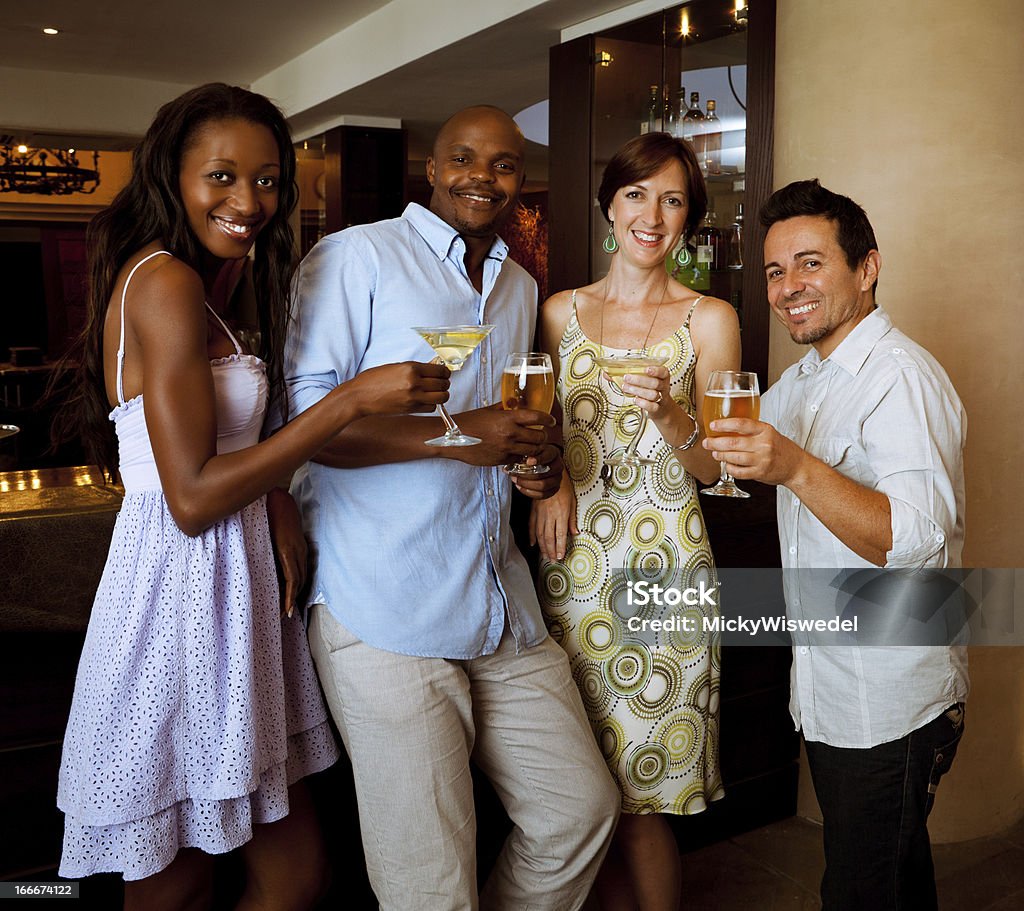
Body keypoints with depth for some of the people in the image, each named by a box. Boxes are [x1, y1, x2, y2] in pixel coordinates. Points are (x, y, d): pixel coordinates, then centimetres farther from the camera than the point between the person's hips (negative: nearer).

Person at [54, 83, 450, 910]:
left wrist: (277, 506, 0)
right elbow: (192, 497, -19)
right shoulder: (166, 282, -14)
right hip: (179, 588, -9)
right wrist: (353, 401, -19)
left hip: (228, 585, 9)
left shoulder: (202, 284, 16)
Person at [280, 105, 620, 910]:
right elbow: (300, 415, -12)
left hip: (502, 605, 7)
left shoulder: (521, 289, 19)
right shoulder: (357, 256, -4)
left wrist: (535, 458, 5)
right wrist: (453, 434, -21)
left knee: (582, 812, 13)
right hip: (385, 613, -7)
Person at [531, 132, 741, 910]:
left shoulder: (710, 319, 2)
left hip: (665, 563, -2)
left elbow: (713, 467, 0)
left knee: (641, 794, 1)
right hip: (574, 561, 3)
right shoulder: (561, 311, 10)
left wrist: (668, 412, -19)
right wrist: (548, 479, -3)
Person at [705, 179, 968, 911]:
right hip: (830, 691, 9)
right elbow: (725, 473, 22)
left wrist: (798, 470, -42)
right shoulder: (801, 381, 11)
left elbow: (920, 540, -30)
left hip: (891, 705, -9)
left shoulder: (902, 377, -19)